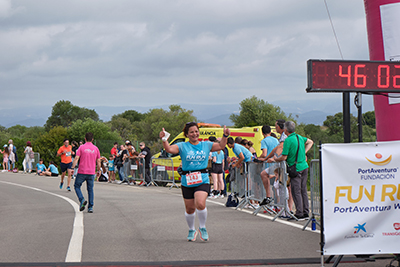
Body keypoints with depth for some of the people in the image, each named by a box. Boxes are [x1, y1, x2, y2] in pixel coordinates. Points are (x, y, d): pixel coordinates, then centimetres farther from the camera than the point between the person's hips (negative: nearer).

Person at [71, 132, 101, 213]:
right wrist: (99, 170, 20)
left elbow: (76, 158, -10)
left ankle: (82, 200, -10)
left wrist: (72, 168, -7)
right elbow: (98, 161, 8)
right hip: (91, 173, 3)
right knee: (90, 189, 10)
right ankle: (90, 207, 5)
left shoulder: (81, 147, -4)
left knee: (77, 186, 13)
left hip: (82, 172, -3)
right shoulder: (96, 148, 5)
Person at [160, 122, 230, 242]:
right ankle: (192, 230, 33)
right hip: (187, 181, 0)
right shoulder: (182, 146, 3)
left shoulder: (206, 145, 11)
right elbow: (169, 149, -11)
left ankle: (202, 227, 0)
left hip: (202, 181, 0)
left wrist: (225, 136, 2)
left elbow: (221, 146, 16)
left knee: (200, 204, -23)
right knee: (189, 209, 8)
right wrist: (164, 140, -28)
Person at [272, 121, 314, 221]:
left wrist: (276, 159, 4)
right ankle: (305, 212, 15)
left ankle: (299, 214, -4)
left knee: (296, 191, -3)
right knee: (303, 190, 12)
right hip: (304, 167, 7)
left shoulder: (288, 140, -15)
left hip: (296, 169, -7)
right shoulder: (300, 137, 9)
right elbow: (310, 142, 28)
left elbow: (284, 157, -15)